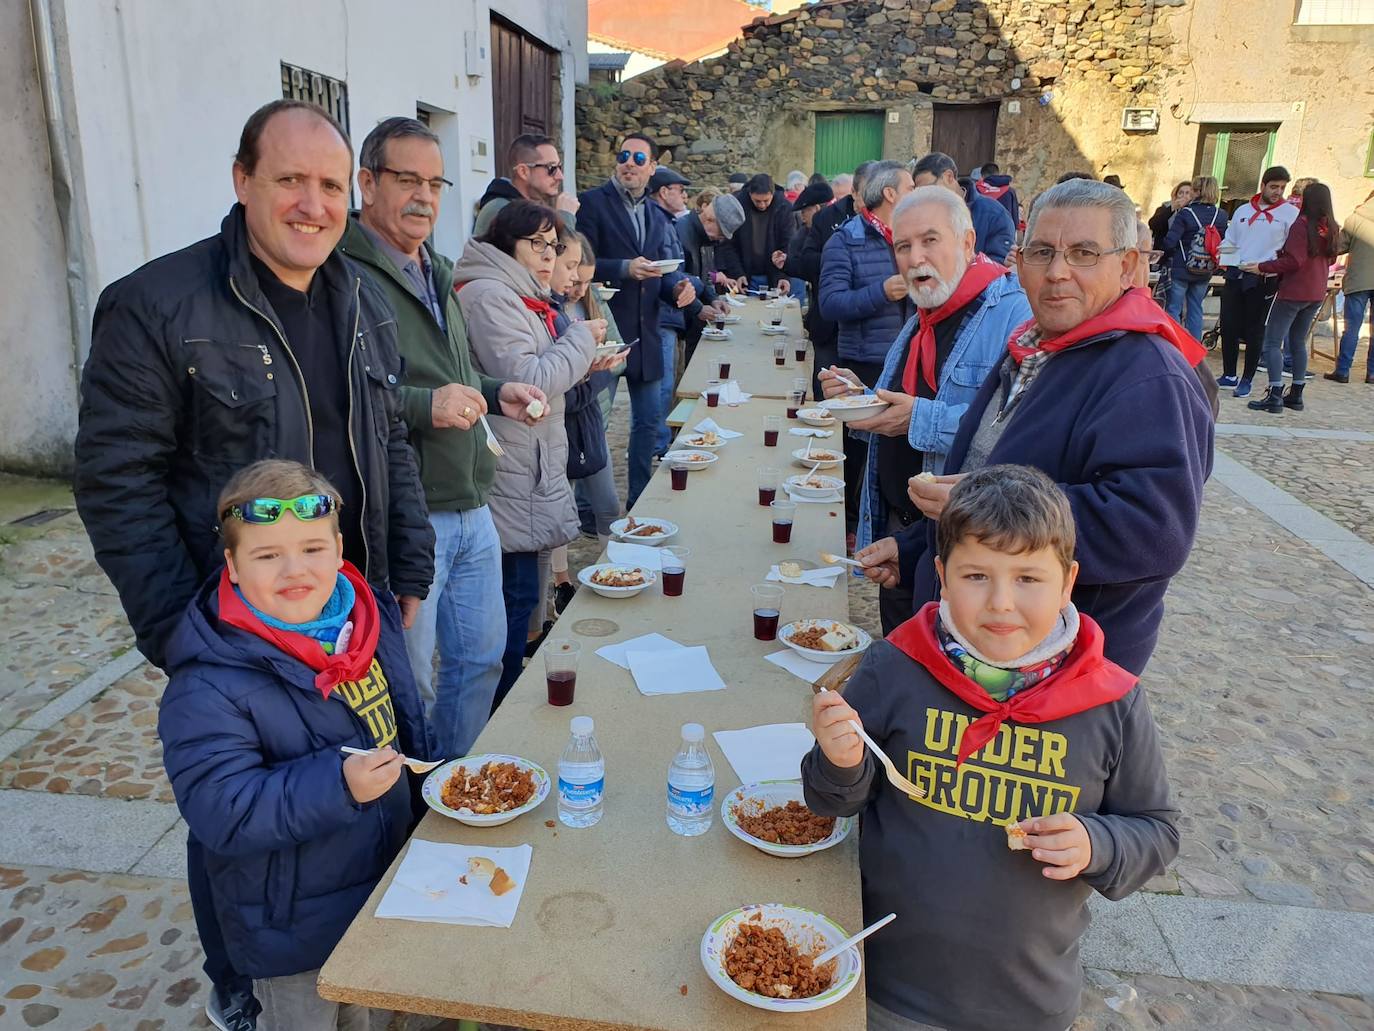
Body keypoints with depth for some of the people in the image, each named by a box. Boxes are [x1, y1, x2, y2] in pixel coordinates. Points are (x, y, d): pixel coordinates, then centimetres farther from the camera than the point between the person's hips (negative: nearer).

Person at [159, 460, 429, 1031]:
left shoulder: (370, 620, -6)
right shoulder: (209, 684, -27)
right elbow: (219, 809, -30)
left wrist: (425, 807, 15)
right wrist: (338, 785, -38)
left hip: (388, 878, 6)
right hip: (291, 928, -6)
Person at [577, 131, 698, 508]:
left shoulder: (657, 216, 15)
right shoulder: (592, 202, -6)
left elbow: (663, 268, 16)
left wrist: (678, 285, -4)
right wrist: (625, 269, -25)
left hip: (645, 333, 7)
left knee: (649, 419, 13)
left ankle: (639, 499, 28)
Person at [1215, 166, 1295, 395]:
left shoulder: (1290, 213, 1)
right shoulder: (1243, 211, 13)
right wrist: (1226, 264, 3)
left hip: (1263, 280, -4)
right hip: (1235, 276, 4)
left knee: (1254, 331, 1)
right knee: (1228, 326, 5)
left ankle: (1247, 380, 10)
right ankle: (1229, 375, 18)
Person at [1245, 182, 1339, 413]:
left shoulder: (1302, 225, -14)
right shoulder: (1332, 229, 9)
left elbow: (1293, 261, -20)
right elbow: (1329, 260, 17)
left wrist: (1262, 267, -13)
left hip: (1293, 292, -8)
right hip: (1317, 294, 8)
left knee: (1272, 342, -5)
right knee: (1298, 343, 17)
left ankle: (1274, 397, -12)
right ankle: (1296, 395, 19)